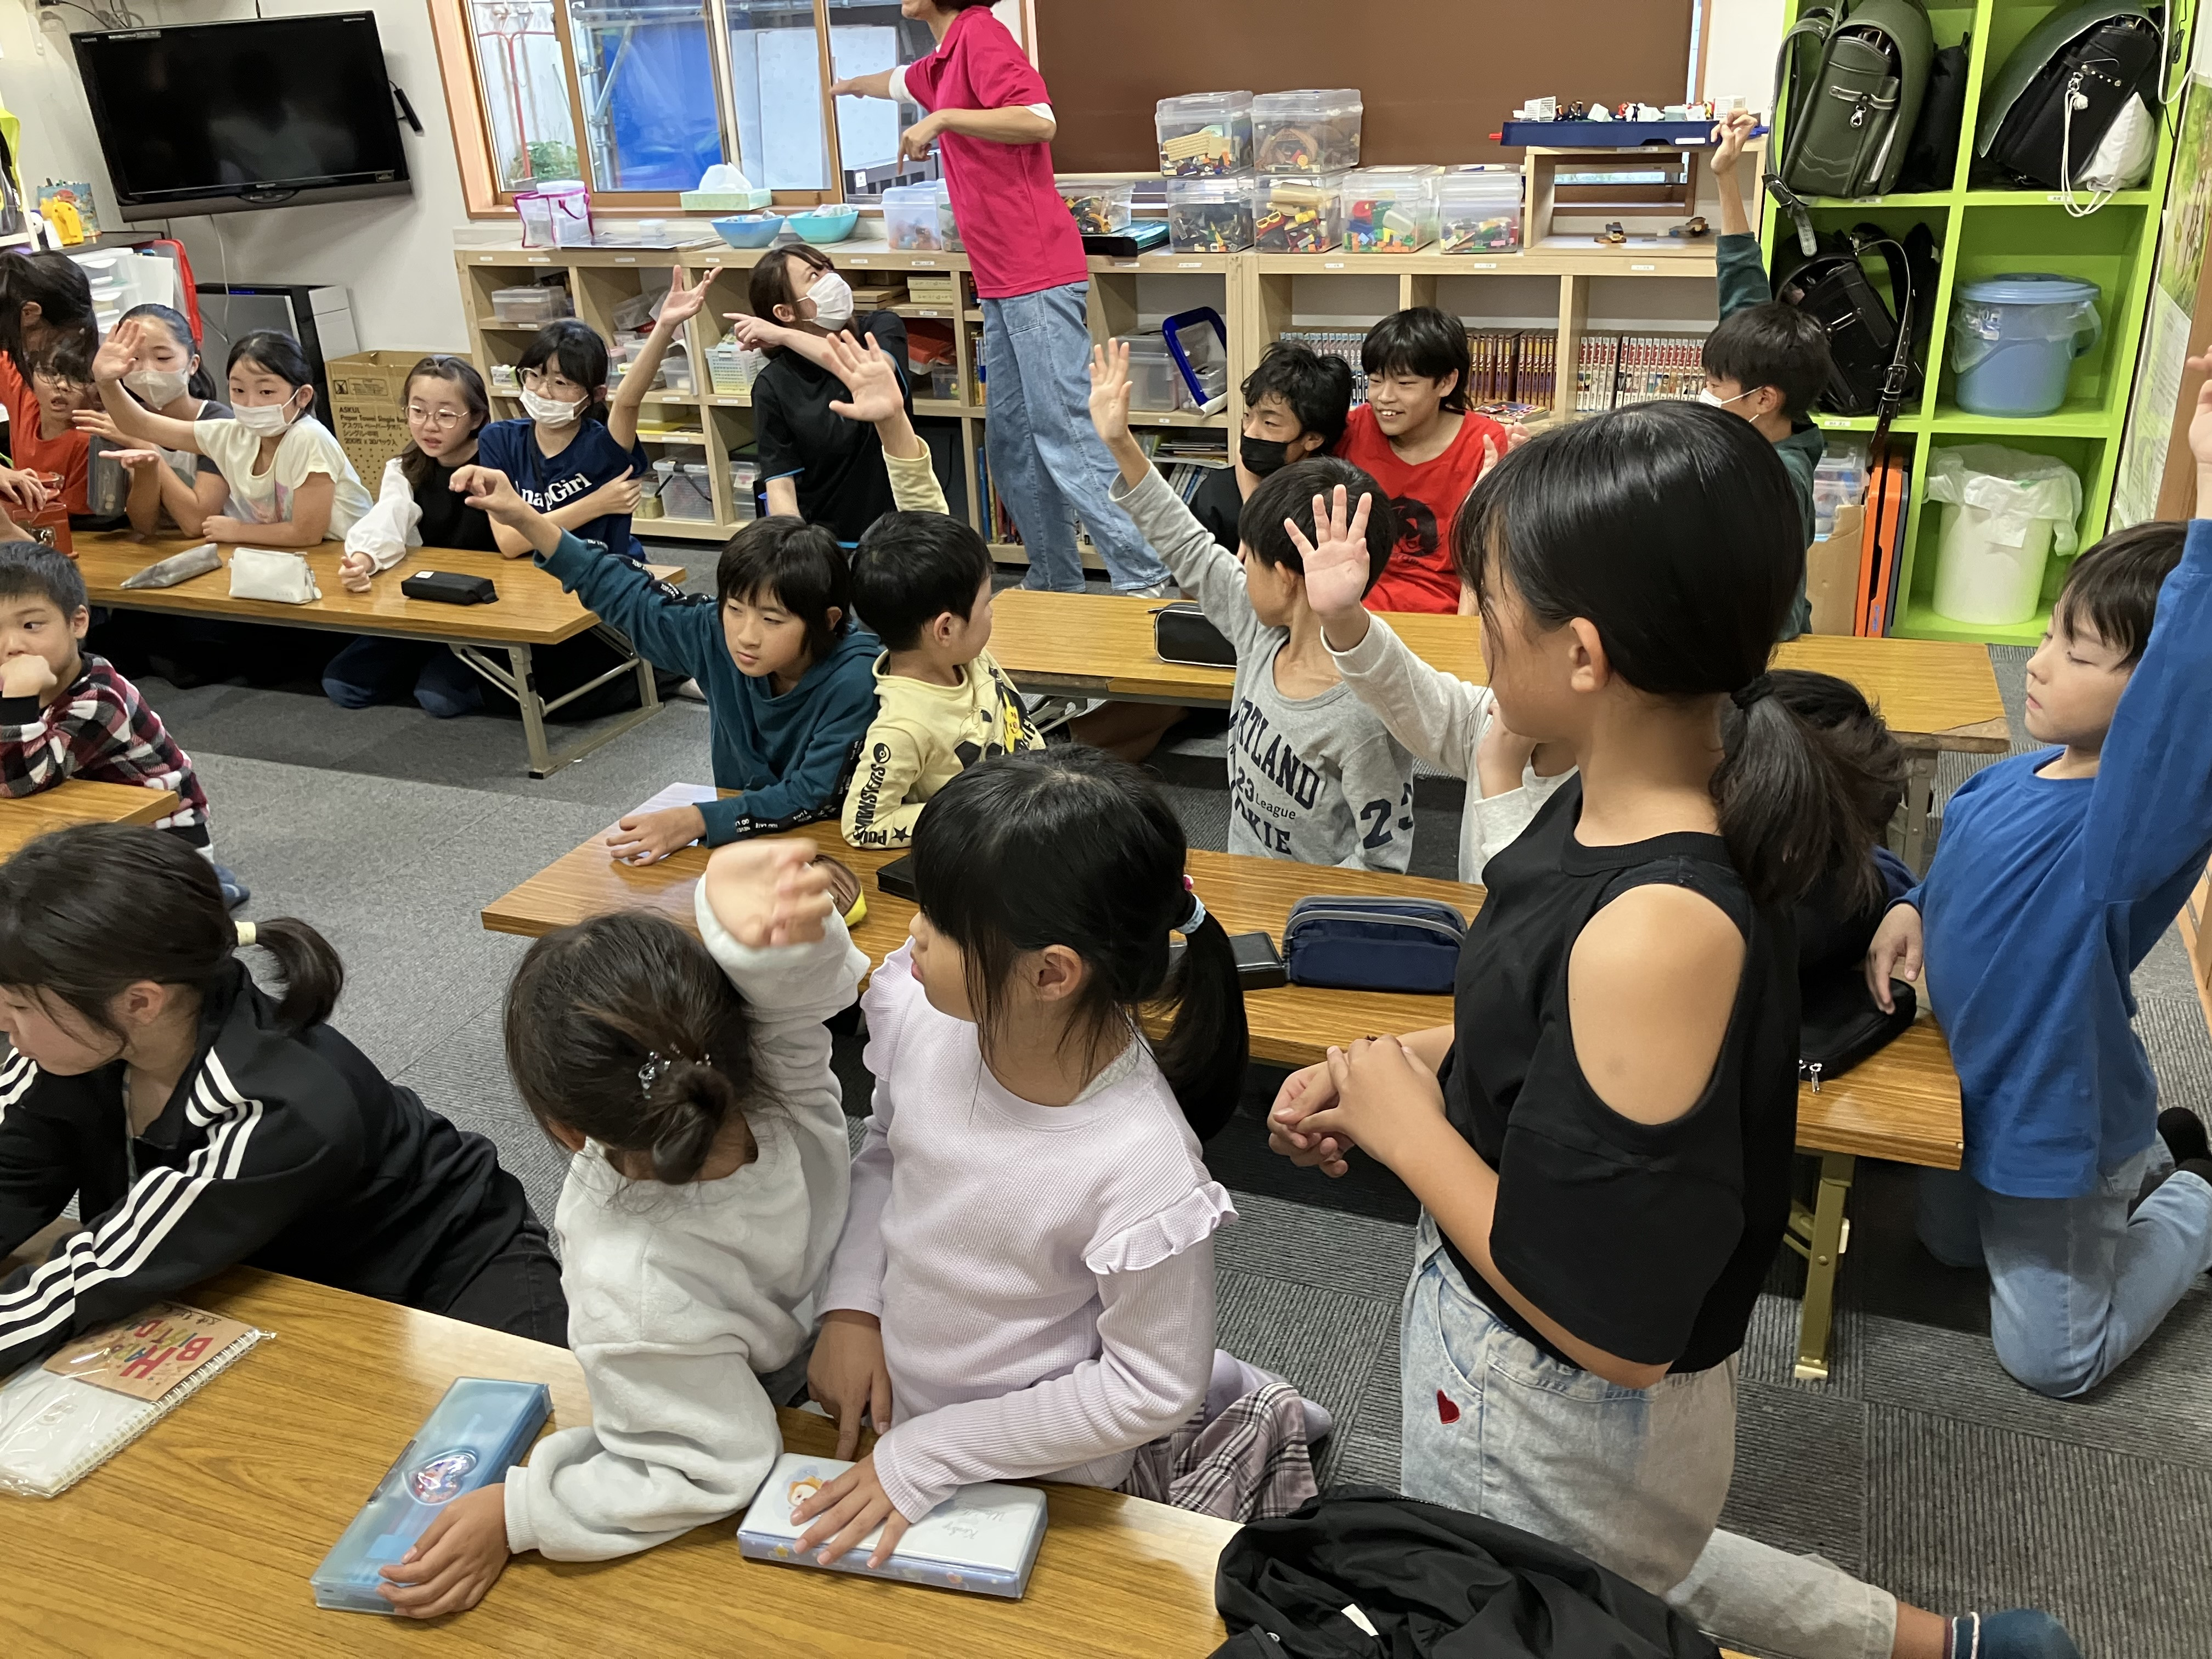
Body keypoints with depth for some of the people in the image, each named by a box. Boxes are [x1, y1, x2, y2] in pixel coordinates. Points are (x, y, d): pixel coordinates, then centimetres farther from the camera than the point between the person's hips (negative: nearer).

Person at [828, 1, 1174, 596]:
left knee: (1063, 433, -13)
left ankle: (1144, 579, -12)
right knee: (1012, 441, 10)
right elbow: (900, 82, 44)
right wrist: (850, 86, 63)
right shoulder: (945, 60, 21)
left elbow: (1039, 121, -21)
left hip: (1038, 278, -10)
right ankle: (1054, 580, 17)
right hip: (1003, 284, 10)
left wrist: (942, 119, -16)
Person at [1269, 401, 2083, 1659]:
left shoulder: (1656, 931, -36)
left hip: (1562, 1417, -8)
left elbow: (1614, 1327, -30)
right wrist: (1411, 1060, -5)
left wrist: (1410, 1134, -21)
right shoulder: (1625, 807, -9)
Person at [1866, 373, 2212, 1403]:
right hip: (1979, 1090, 8)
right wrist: (1910, 910, -9)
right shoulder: (2020, 776, -9)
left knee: (2051, 1358, 14)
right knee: (1950, 1241, 32)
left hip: (2056, 1124, -8)